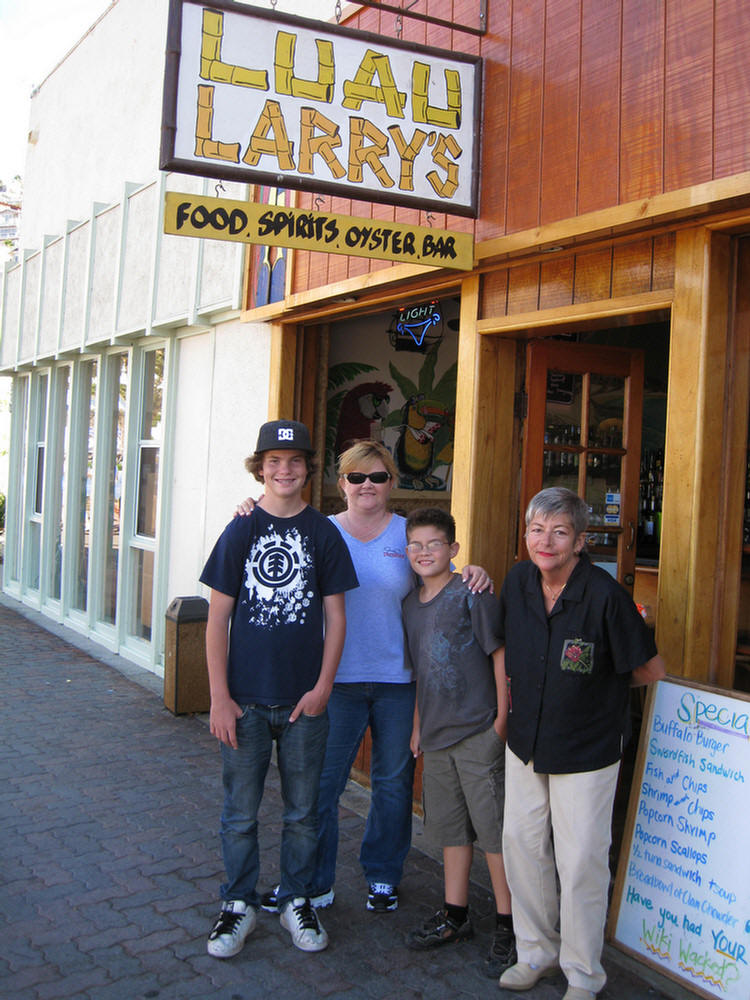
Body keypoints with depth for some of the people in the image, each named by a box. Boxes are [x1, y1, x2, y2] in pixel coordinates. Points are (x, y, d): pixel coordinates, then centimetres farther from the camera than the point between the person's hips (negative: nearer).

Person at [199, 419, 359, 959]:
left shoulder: (323, 533, 1)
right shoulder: (240, 532, -1)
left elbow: (335, 617, 3)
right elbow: (218, 620, -1)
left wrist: (322, 687, -6)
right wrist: (220, 697, -6)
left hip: (304, 700, 1)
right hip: (245, 699, 0)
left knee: (303, 812, 12)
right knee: (241, 811, 10)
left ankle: (297, 900, 30)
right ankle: (240, 903, 28)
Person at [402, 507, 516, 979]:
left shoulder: (472, 594, -10)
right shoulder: (411, 604, 10)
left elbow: (500, 656, -9)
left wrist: (501, 718, -12)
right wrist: (418, 725, 17)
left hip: (478, 732, -7)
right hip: (436, 734, 7)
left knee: (494, 828, -1)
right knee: (450, 826, 16)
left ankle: (509, 925, 12)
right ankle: (456, 916, 29)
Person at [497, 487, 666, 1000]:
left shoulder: (605, 594, -21)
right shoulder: (518, 580, -5)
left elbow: (651, 669, -11)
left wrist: (596, 684, 0)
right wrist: (512, 703, 8)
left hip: (586, 751, -5)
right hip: (525, 742, 6)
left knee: (581, 861, 2)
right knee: (520, 844, 13)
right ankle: (537, 952, 33)